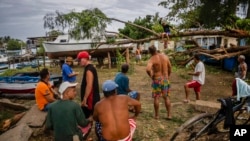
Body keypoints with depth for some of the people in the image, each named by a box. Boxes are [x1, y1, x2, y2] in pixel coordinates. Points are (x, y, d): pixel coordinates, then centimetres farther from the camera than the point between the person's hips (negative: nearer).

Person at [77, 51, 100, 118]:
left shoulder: (89, 69, -18)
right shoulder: (90, 68, 13)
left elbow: (89, 86, -25)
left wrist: (84, 99, -21)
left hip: (90, 99, -10)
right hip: (92, 98, 10)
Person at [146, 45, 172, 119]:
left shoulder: (152, 59, -13)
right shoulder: (165, 56, 1)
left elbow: (148, 69, -30)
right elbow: (170, 67, 9)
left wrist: (151, 76, -11)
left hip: (157, 80, -4)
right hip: (165, 79, 4)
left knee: (156, 98, 9)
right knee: (166, 97, 14)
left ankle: (156, 115, 17)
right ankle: (169, 115, 17)